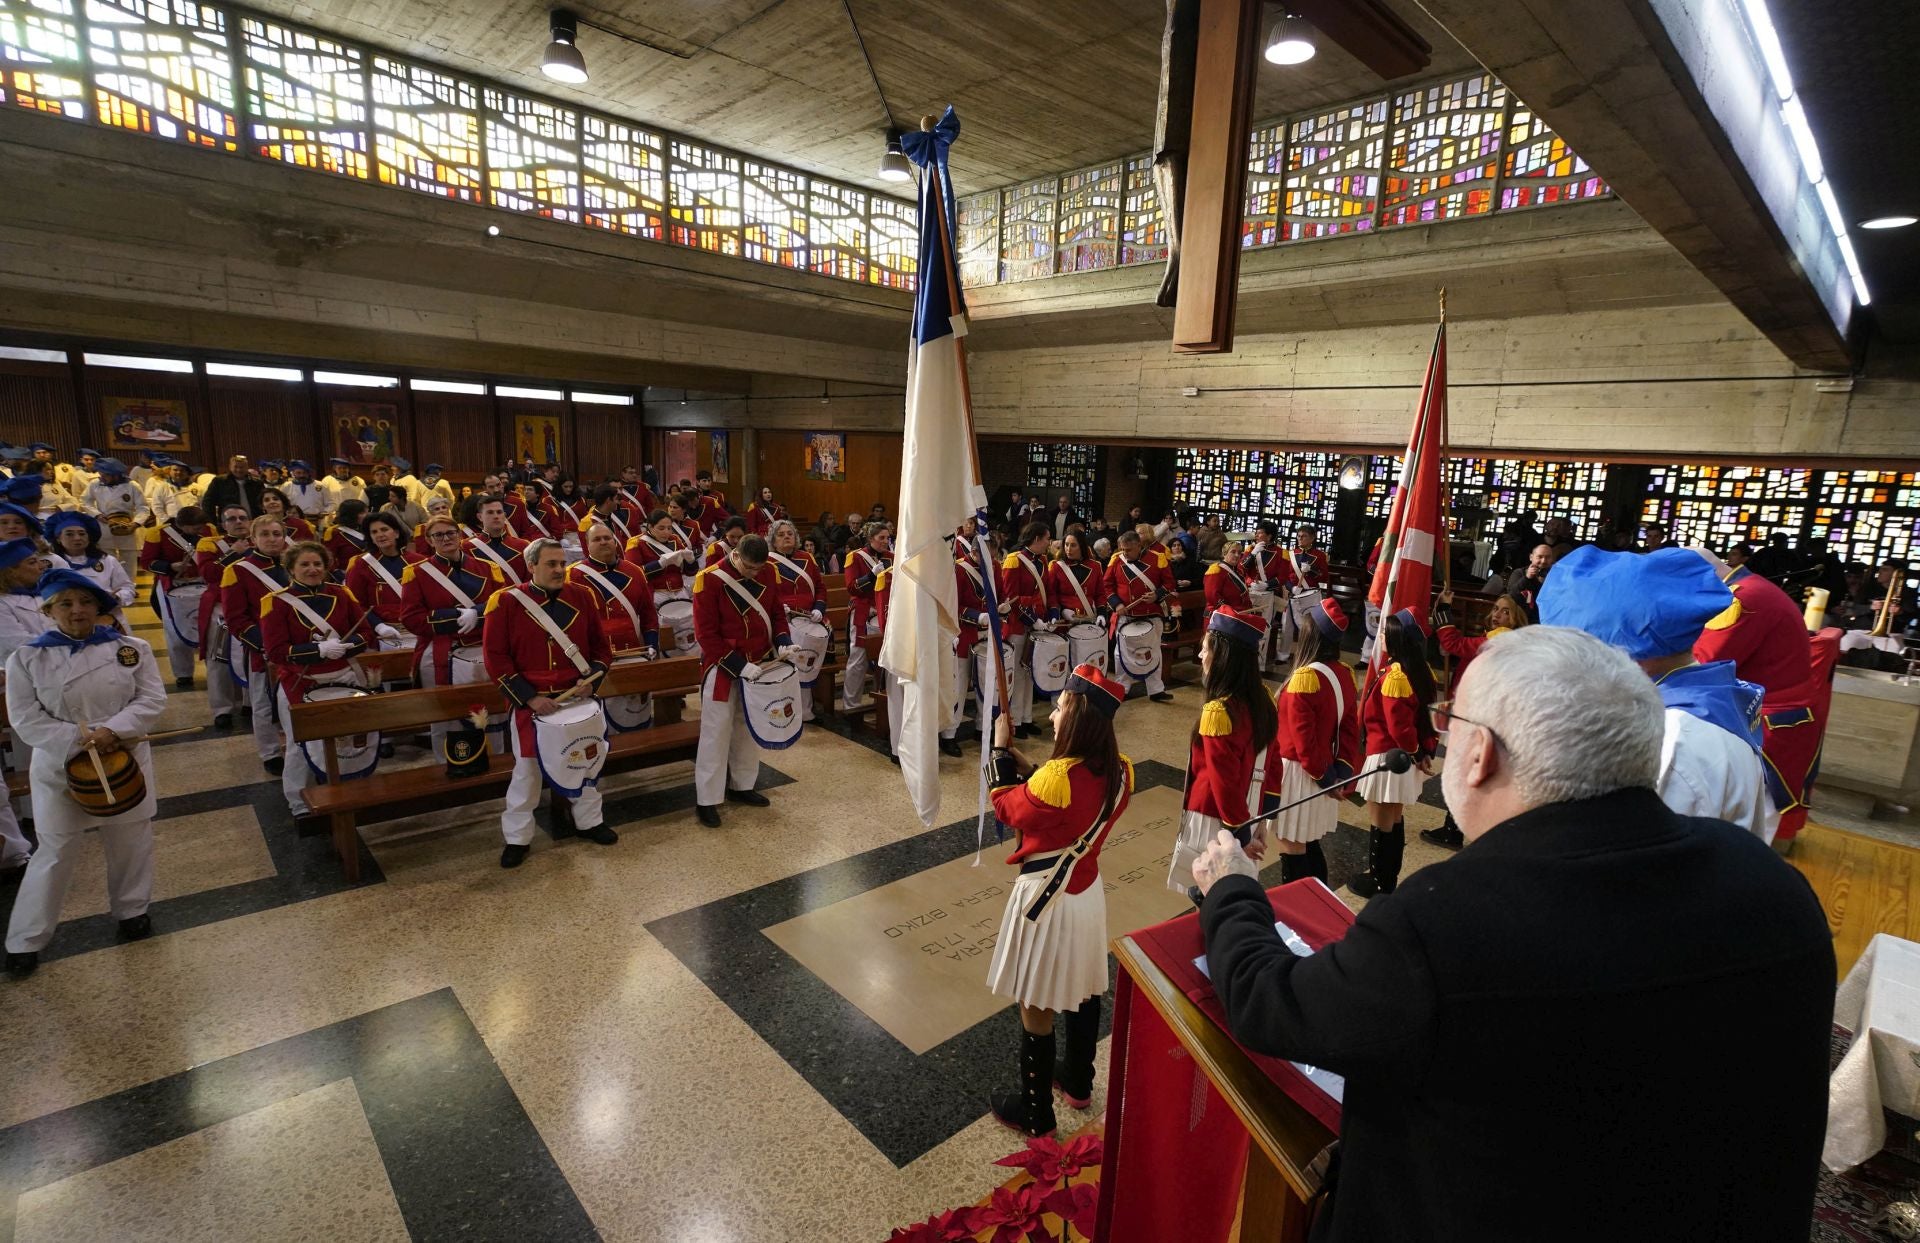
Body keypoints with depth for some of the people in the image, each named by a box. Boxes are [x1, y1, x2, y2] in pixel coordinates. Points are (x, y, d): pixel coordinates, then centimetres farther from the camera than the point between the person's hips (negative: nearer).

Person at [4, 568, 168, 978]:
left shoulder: (132, 648, -4)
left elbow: (152, 700, -8)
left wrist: (112, 731, -23)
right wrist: (79, 740, -21)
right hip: (60, 768, -1)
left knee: (131, 842, 14)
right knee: (54, 854, 6)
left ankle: (131, 910, 35)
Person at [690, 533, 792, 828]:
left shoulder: (769, 574, -1)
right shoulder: (709, 579, -16)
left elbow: (776, 613, 11)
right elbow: (706, 634, -16)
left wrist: (782, 641, -8)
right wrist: (738, 665, -21)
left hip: (758, 664, 5)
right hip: (722, 667, -5)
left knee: (749, 727, 14)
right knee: (717, 732, -1)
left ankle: (741, 786, 29)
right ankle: (706, 800, 7)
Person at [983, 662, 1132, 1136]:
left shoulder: (1057, 778, -31)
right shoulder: (1118, 771, -7)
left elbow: (1006, 808, -12)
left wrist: (1001, 751, -2)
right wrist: (1030, 770, 2)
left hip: (1047, 898, -8)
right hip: (1087, 889, 8)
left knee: (1037, 1008, 10)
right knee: (1083, 992, 24)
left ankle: (1035, 1114, 27)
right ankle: (1078, 1083, 45)